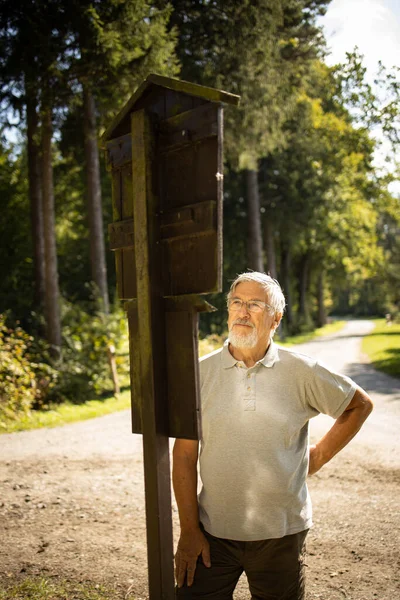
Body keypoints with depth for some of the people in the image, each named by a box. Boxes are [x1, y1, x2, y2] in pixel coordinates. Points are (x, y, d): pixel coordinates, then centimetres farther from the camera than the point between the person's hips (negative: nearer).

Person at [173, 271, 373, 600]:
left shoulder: (301, 372, -5)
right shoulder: (200, 372, -4)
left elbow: (360, 404, 10)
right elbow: (184, 455, -4)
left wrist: (320, 454, 5)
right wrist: (189, 530, -6)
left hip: (281, 534, 0)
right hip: (214, 532, 0)